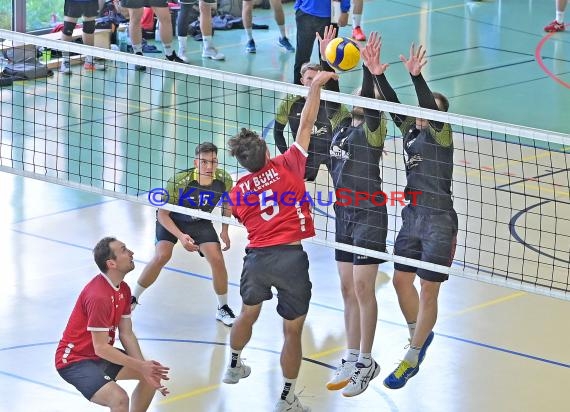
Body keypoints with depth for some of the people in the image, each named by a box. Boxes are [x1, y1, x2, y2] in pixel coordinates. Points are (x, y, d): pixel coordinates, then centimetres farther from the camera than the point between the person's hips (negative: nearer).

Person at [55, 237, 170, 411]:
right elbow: (100, 348, -25)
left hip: (101, 356, 10)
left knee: (152, 373, 10)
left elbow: (126, 334, 4)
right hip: (75, 361, -10)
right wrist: (141, 366, -22)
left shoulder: (123, 289, 2)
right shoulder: (99, 296, -28)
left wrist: (145, 368, -9)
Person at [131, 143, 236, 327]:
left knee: (217, 259, -12)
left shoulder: (224, 180, -24)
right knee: (162, 256, -24)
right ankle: (132, 298, -4)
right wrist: (180, 236, -36)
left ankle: (223, 309, 10)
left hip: (200, 222, 3)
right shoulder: (179, 182, -36)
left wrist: (224, 230, -4)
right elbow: (162, 214, -25)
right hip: (171, 219, -3)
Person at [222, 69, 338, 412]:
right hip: (290, 256, -4)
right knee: (293, 330, 6)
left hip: (256, 255, 4)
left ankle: (234, 367, 49)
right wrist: (316, 86, 6)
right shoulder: (287, 166, -4)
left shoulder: (239, 190, 4)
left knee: (248, 314, 29)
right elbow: (307, 124, -1)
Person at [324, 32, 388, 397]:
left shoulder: (373, 128, -10)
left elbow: (370, 104, -29)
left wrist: (370, 73, -43)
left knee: (363, 288, -5)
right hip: (344, 213, 8)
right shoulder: (342, 127, 9)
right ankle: (352, 360, 17)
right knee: (348, 288, 10)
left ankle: (366, 363, 2)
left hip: (369, 214, -8)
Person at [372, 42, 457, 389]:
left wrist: (416, 76, -39)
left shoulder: (442, 134, -8)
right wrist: (378, 75, -16)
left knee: (428, 291, 0)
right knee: (401, 280, 13)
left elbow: (430, 106, -26)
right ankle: (420, 336, 36)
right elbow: (393, 105, -3)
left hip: (439, 221, -7)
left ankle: (412, 360, 7)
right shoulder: (410, 130, 9)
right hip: (412, 217, 7)